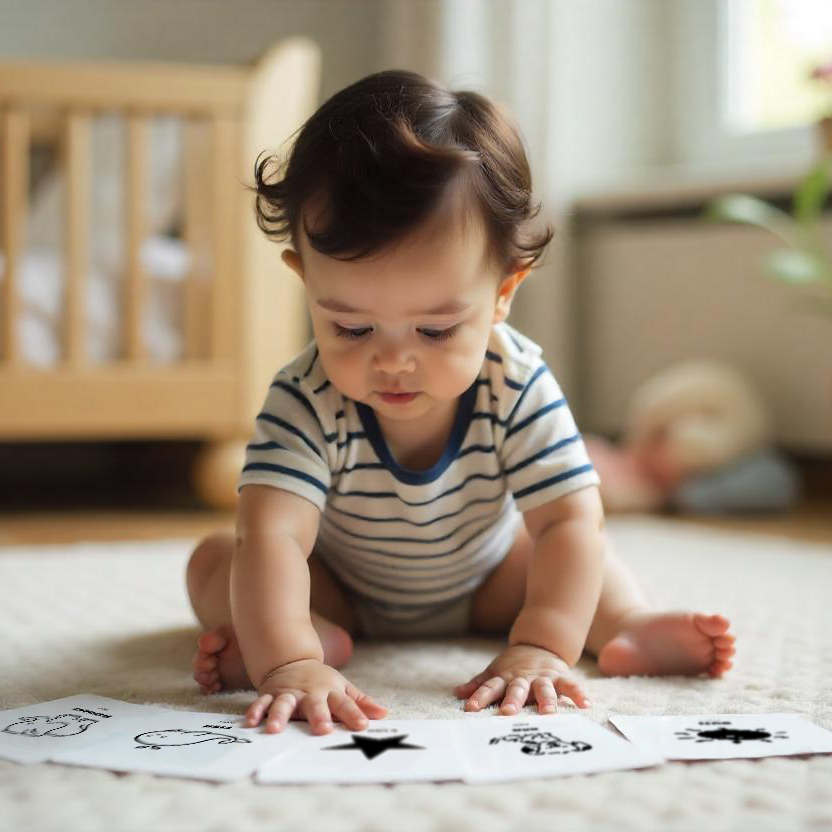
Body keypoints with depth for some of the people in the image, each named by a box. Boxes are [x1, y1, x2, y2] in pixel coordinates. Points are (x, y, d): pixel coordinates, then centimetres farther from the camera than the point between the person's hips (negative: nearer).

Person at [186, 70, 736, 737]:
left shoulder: (519, 387, -30)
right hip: (339, 594, -1)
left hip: (481, 586, 2)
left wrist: (541, 649, -49)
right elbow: (271, 535, -48)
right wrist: (288, 662, -65)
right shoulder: (307, 403, -36)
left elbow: (568, 524, -33)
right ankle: (319, 637, -39)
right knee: (215, 559, -22)